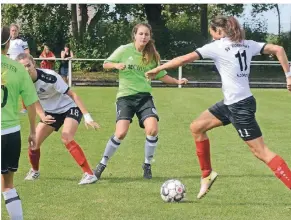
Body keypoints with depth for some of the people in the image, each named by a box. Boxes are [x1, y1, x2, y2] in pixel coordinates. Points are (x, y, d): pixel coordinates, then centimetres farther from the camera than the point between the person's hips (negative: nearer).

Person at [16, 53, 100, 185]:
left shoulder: (49, 76, -30)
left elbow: (72, 94, -26)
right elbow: (35, 103, -5)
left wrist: (87, 116, -30)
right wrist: (43, 117, -26)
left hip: (70, 108, -6)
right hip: (51, 112, 6)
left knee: (66, 139, -29)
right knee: (34, 142, -2)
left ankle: (89, 174, -26)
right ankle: (34, 171, 28)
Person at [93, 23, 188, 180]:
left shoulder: (152, 55, 5)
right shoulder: (124, 50, -4)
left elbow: (161, 75, 15)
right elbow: (105, 64, 2)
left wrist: (177, 81, 1)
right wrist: (116, 65, -19)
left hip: (144, 96, 3)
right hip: (125, 96, -3)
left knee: (152, 129, -18)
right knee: (121, 133, -18)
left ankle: (147, 165, 4)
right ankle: (102, 164, 3)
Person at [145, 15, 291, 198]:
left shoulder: (217, 47, -10)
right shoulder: (247, 44, 8)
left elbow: (185, 59, -9)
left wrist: (157, 69, 0)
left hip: (240, 105, -9)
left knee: (261, 151, -6)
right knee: (197, 127, 16)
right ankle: (207, 174, 25)